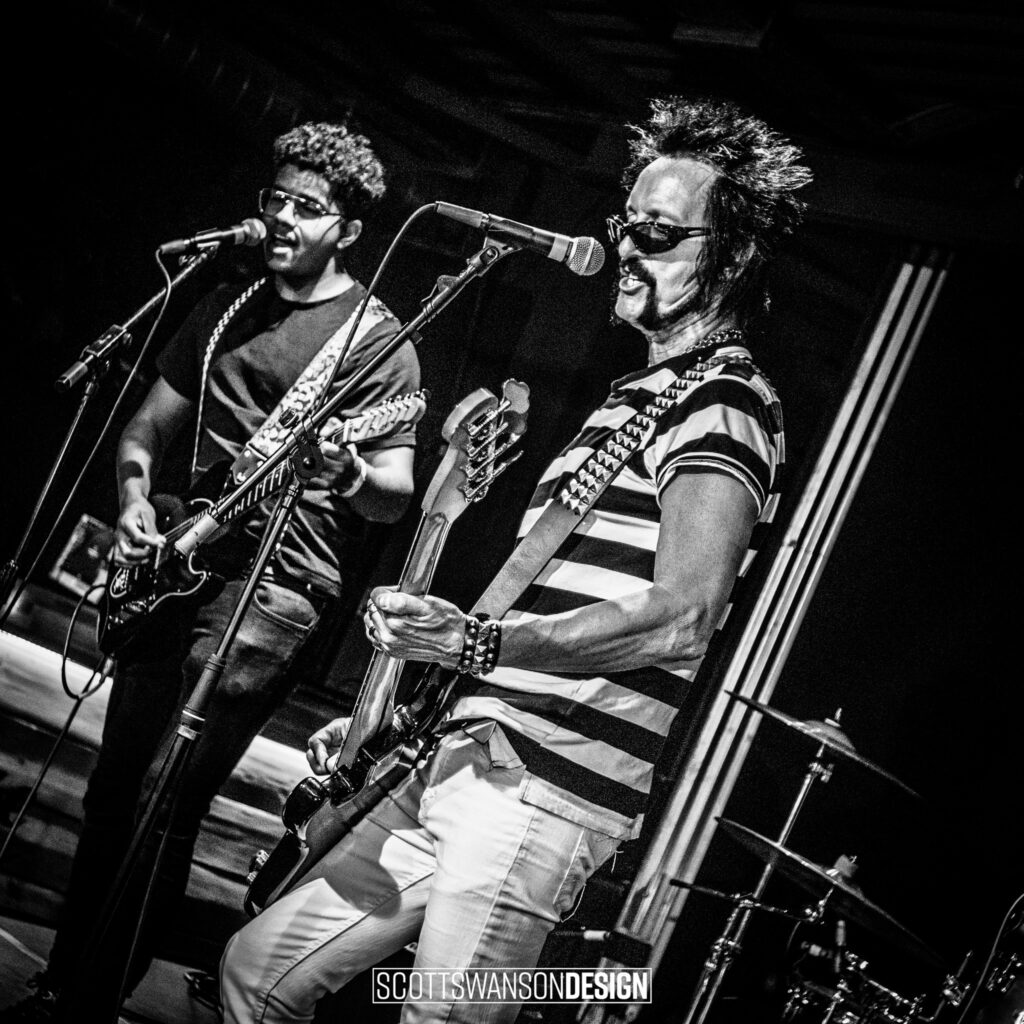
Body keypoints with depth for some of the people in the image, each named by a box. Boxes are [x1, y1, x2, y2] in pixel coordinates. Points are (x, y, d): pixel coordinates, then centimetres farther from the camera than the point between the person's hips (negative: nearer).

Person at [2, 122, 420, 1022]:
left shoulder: (376, 341, -3)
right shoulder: (225, 308, 16)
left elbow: (397, 497, -9)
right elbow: (149, 425, 21)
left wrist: (351, 476, -32)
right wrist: (135, 500, 1)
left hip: (276, 586, -6)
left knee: (163, 802, -12)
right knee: (112, 790, 8)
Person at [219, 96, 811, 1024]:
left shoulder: (723, 402, -9)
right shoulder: (639, 395, 22)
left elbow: (684, 616, -26)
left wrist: (479, 643, -33)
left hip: (541, 797, -10)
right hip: (464, 764, 10)